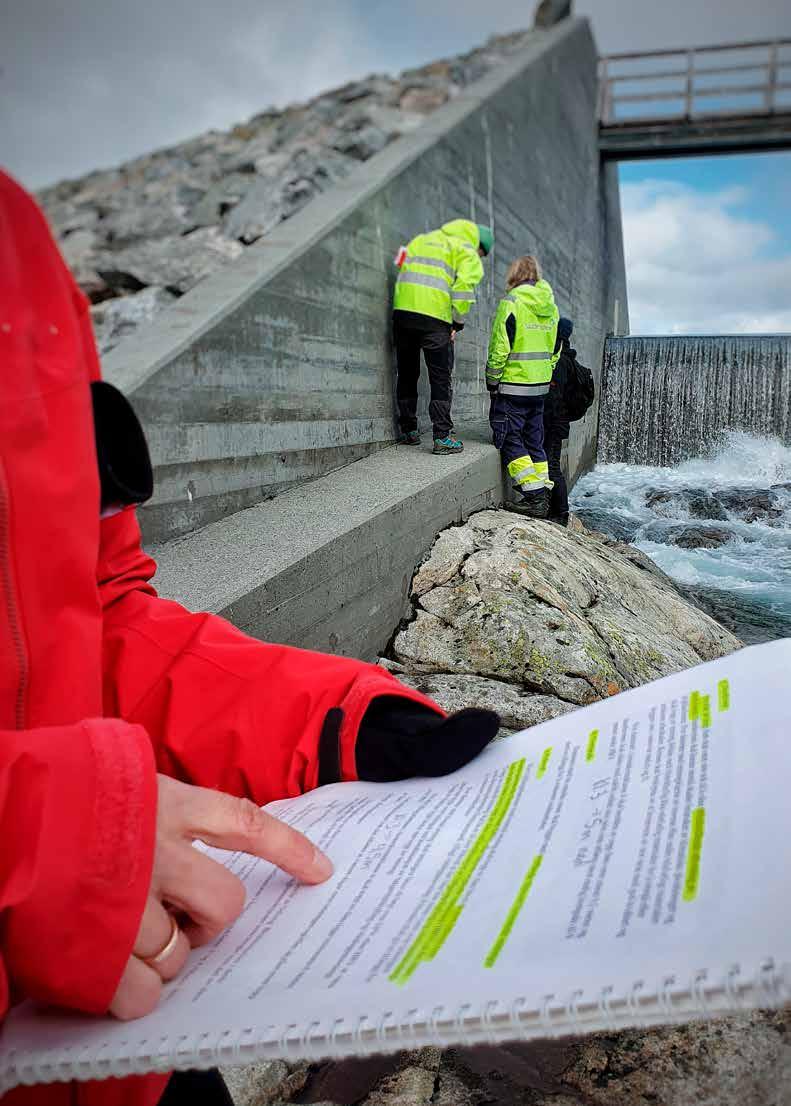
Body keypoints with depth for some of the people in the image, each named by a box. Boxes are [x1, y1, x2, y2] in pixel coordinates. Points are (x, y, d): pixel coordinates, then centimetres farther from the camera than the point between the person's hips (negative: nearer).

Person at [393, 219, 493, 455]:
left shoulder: (423, 239, 27)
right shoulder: (468, 254, 7)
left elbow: (403, 266, 21)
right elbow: (463, 286, -8)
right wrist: (458, 323, 0)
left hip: (402, 310, 5)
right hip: (434, 316, -5)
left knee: (407, 374, 15)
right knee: (441, 378, 2)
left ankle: (408, 431, 22)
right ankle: (442, 436, -1)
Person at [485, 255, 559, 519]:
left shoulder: (511, 302, -11)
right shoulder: (551, 307, 10)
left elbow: (499, 347, -14)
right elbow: (555, 350, 15)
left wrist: (492, 381, -4)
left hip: (513, 385, -7)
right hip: (540, 387, 7)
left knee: (510, 440, 0)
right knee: (534, 440, 15)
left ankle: (534, 497, -6)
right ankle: (543, 495, 16)